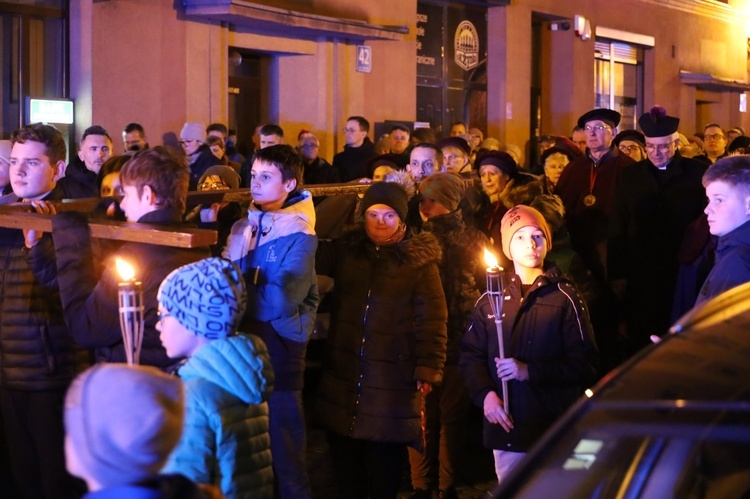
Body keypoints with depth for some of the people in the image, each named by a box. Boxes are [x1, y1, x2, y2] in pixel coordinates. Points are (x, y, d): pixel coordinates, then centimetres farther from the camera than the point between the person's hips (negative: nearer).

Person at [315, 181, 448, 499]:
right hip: (343, 375, 4)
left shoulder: (420, 259, -4)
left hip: (392, 381, -3)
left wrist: (428, 370, -10)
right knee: (345, 463, 8)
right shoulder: (344, 249, 6)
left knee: (383, 461, 3)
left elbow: (431, 321, -5)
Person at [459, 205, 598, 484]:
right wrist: (485, 393, -7)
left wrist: (530, 371, -16)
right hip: (506, 429, 3)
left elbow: (585, 365, -5)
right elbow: (470, 356, 11)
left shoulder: (564, 297, -1)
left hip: (554, 429, -3)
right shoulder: (491, 299, 9)